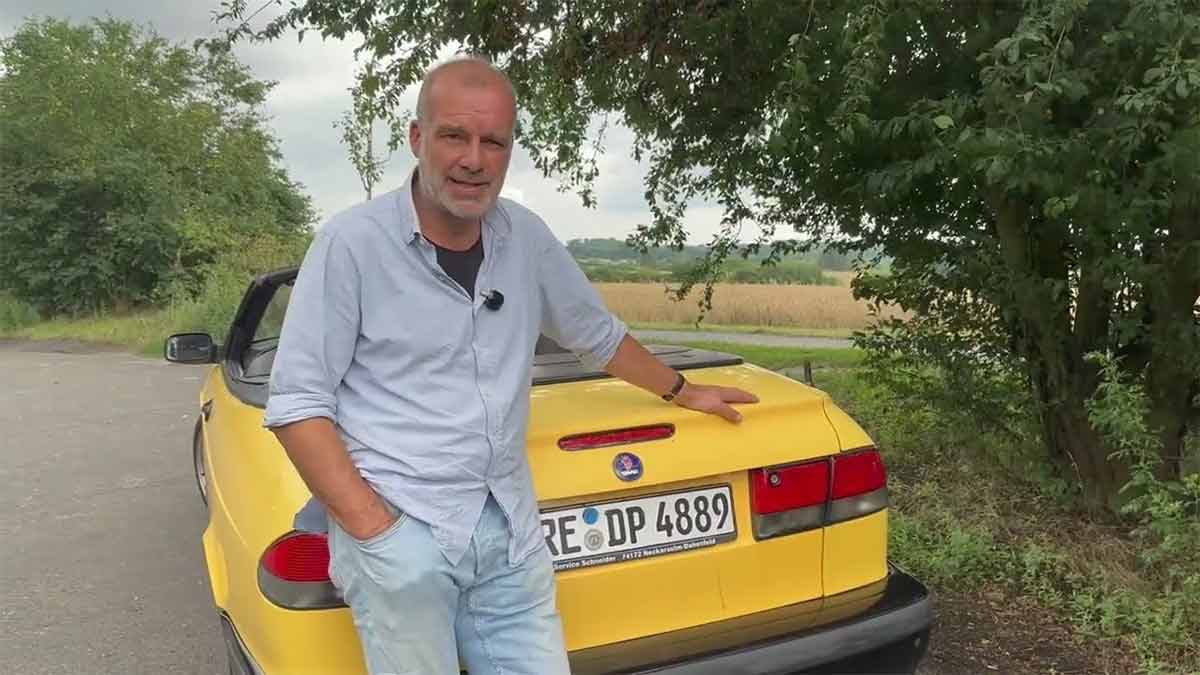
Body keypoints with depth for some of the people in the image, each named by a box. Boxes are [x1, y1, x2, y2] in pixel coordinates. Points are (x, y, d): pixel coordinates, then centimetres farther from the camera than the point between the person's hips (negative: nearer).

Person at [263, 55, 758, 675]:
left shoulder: (528, 238, 6)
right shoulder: (351, 242, -7)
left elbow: (598, 334, 22)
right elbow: (298, 403, -7)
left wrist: (681, 392, 32)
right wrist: (371, 527, -13)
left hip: (510, 533, 4)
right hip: (400, 534, -4)